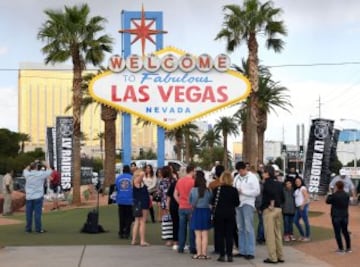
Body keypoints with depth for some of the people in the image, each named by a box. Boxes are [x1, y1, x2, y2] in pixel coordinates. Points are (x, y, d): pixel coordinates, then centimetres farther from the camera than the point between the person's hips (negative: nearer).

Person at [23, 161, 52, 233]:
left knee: (29, 213, 8)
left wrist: (31, 164, 23)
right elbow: (49, 170, 6)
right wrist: (45, 164, 18)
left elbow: (25, 170, 24)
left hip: (29, 196, 3)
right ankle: (38, 229, -1)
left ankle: (28, 228, 13)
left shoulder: (27, 174, 0)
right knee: (37, 213, -2)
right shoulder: (41, 174, -9)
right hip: (38, 196, -3)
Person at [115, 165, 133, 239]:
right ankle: (126, 233, -4)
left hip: (120, 200, 3)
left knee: (121, 217, 11)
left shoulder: (118, 177, 3)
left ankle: (121, 233, 11)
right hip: (129, 200, -3)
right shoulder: (132, 178, -6)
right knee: (128, 217, 3)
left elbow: (116, 188, 8)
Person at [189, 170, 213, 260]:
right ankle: (204, 253, 7)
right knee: (205, 235, 7)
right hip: (206, 211, 0)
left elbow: (190, 201, 1)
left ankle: (199, 253, 9)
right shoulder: (208, 191, -9)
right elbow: (211, 201, 2)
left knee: (198, 235, 8)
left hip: (196, 212, 0)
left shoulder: (193, 190, -10)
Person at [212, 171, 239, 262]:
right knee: (229, 235, 5)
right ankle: (229, 255, 3)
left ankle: (222, 255, 4)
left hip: (219, 214, -1)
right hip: (230, 214, 1)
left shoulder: (217, 189, -6)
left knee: (220, 235, 5)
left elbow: (212, 202, -5)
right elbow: (237, 203, 0)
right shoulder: (234, 190, -4)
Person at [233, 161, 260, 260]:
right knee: (240, 228, 9)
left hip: (248, 204, -6)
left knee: (248, 228, -8)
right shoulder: (237, 178, 13)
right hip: (238, 204, 6)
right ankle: (242, 251, 14)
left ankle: (250, 252, -5)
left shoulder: (252, 177, -3)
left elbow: (257, 191, -10)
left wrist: (243, 192, -13)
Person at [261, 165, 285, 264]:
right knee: (278, 233, 14)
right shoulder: (278, 183, 13)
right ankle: (280, 256, 17)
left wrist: (272, 204, -17)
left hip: (269, 210, -8)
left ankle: (272, 257, -1)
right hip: (278, 209, 8)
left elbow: (272, 192, -25)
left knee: (270, 234, -2)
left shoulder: (268, 182, -8)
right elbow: (282, 198, 13)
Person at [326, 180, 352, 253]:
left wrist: (330, 195, 12)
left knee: (337, 233, 2)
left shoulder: (334, 195, -16)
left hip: (336, 216, -5)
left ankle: (341, 249, 2)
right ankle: (348, 248, 18)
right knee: (345, 231, 16)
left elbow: (328, 201, -4)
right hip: (345, 216, 5)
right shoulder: (346, 195, 0)